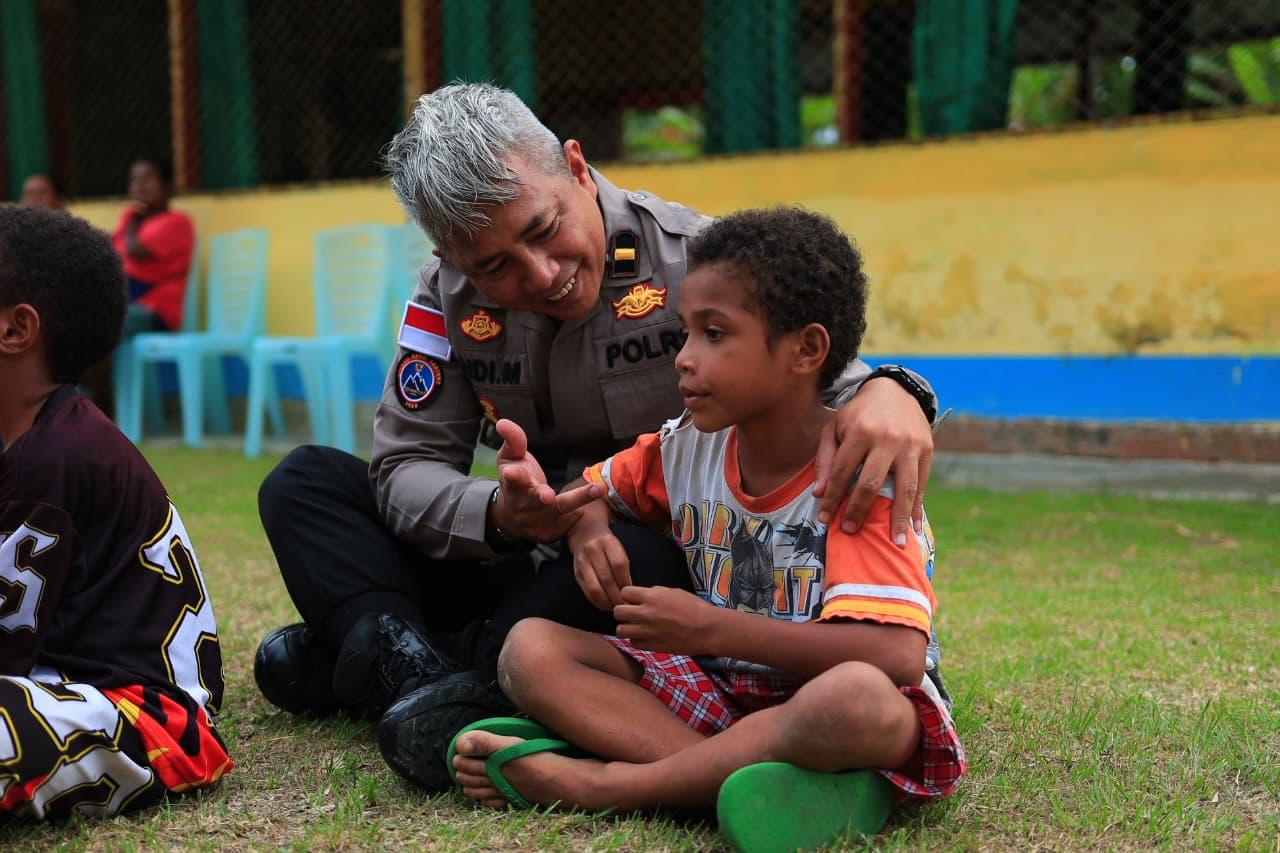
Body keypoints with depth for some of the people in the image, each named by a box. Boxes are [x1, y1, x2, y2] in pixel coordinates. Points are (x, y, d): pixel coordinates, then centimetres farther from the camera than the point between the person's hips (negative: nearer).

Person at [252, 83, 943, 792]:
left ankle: (352, 659, -26)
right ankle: (422, 678, -29)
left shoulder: (694, 261, -14)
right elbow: (406, 464, -5)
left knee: (641, 558, -40)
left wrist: (885, 390, -42)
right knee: (305, 482, -3)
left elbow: (822, 374, -16)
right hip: (528, 564, 5)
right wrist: (498, 516, -29)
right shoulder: (449, 295, -1)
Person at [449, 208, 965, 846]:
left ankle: (600, 783, -27)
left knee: (862, 697, -42)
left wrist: (711, 629, -26)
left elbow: (898, 656, -29)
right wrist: (588, 530, -4)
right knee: (531, 649, -13)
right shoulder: (687, 447, 2)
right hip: (711, 693, 5)